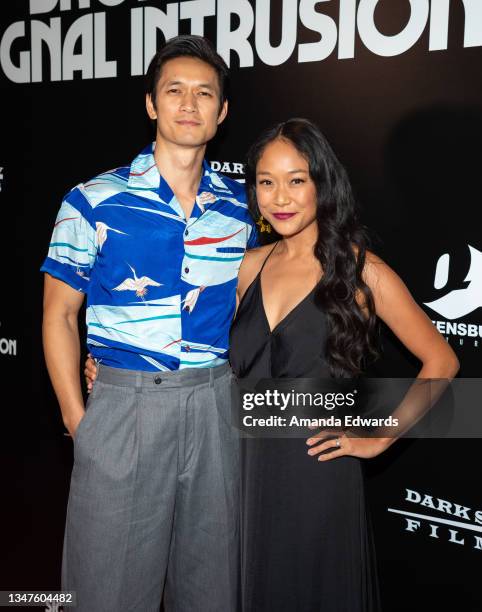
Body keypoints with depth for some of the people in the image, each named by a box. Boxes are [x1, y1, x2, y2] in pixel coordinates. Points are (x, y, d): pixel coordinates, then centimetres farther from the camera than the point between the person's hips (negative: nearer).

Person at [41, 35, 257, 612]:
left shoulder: (241, 208, 5)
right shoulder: (93, 202, -4)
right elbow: (59, 314, 0)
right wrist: (78, 420, -5)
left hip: (217, 406, 3)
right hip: (125, 402, -2)